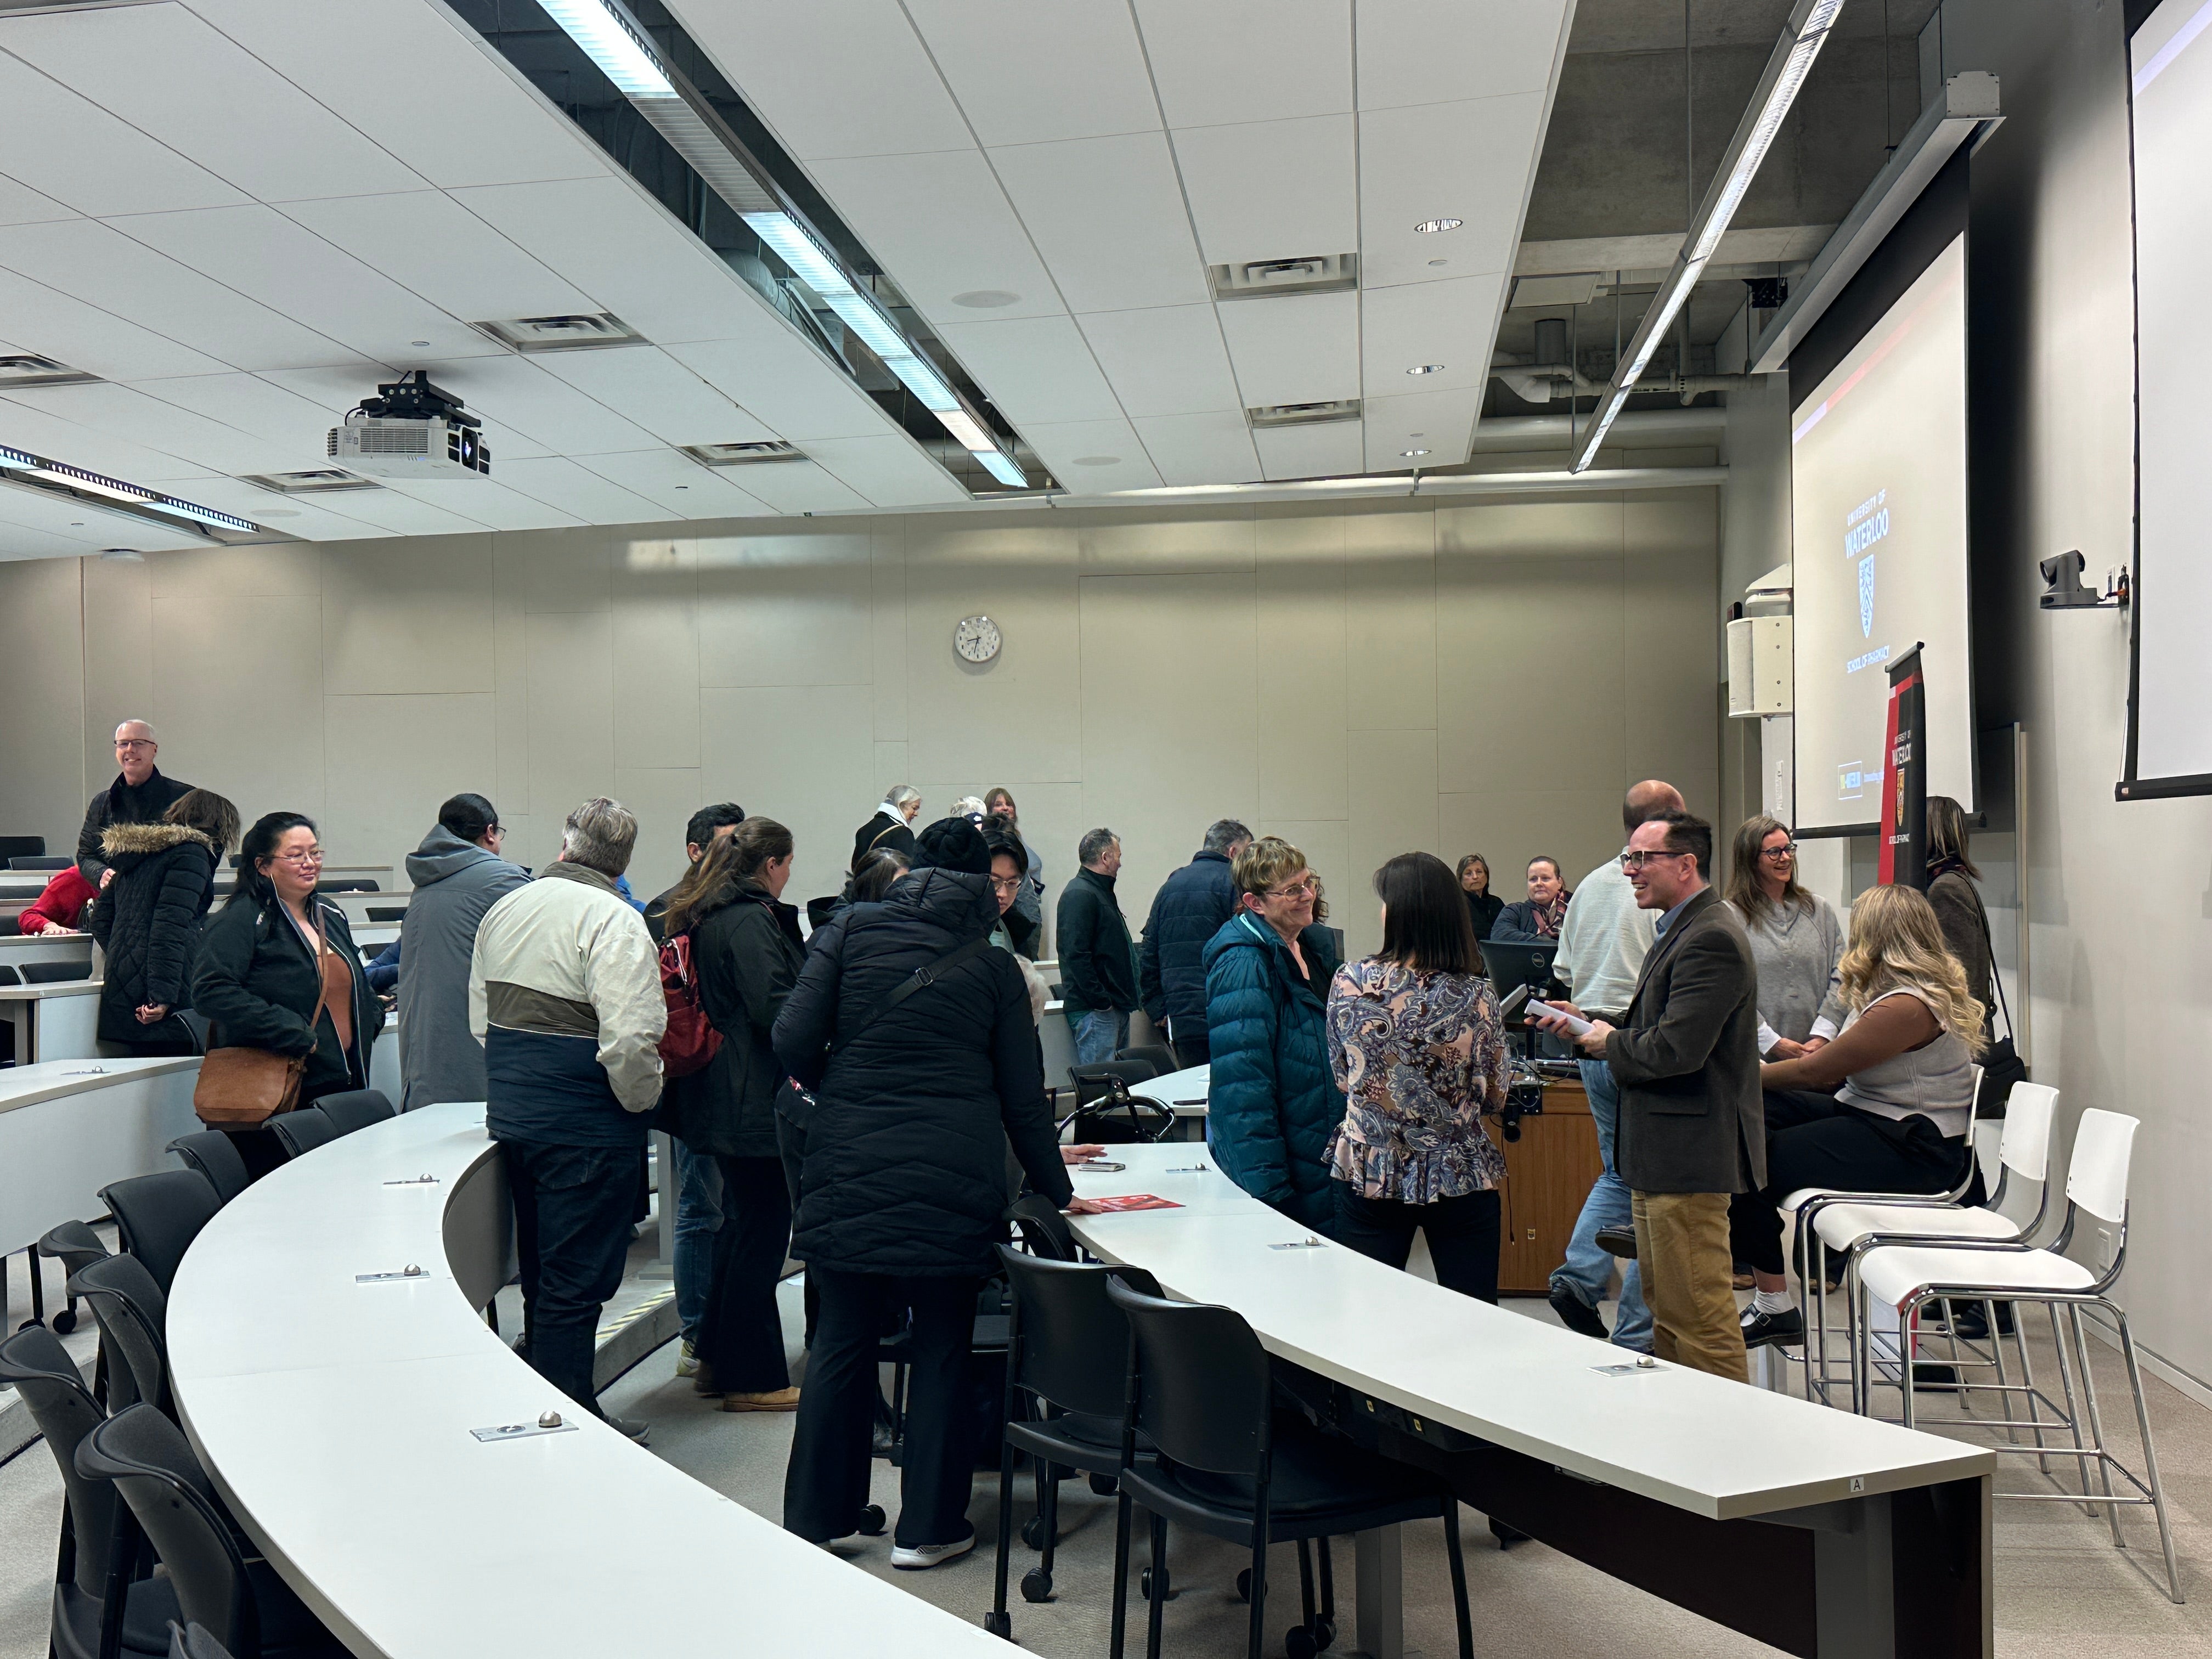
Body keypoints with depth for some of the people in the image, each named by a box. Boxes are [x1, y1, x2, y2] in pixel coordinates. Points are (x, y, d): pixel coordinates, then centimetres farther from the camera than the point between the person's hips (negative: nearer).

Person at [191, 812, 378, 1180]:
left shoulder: (331, 916, 17)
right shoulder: (241, 920, -8)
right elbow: (210, 991, -21)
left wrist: (369, 1019, 11)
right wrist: (290, 1032, -23)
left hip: (342, 1088, 7)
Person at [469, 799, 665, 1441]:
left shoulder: (504, 908, 9)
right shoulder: (613, 919, -16)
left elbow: (480, 1018, 17)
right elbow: (629, 1038, -24)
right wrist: (642, 1099, -7)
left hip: (509, 1114, 8)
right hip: (586, 1128, -8)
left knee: (542, 1272, 20)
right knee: (576, 1284, 0)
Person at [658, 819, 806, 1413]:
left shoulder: (702, 915, 14)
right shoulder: (750, 921, -17)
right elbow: (775, 1007, -23)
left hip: (717, 1097, 11)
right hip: (755, 1102, -10)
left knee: (741, 1223, 20)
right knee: (762, 1233, -2)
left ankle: (717, 1360, 30)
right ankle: (752, 1380, 7)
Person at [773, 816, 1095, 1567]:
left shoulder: (850, 931, 4)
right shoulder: (994, 966, 5)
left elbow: (793, 1041, -4)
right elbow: (1024, 1096, 6)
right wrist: (1056, 1191, 16)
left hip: (849, 1168, 1)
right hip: (955, 1181, -1)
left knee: (842, 1340, 12)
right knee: (942, 1347, 10)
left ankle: (817, 1516, 23)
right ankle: (928, 1527, 18)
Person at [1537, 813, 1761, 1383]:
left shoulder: (1711, 938, -19)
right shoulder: (1678, 930, 16)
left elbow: (1674, 1050, -27)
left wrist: (1609, 1044, -10)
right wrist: (1587, 1025, 6)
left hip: (1691, 1157, -11)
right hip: (1662, 1153, 11)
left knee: (1699, 1315, -3)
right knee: (1664, 1305, 20)